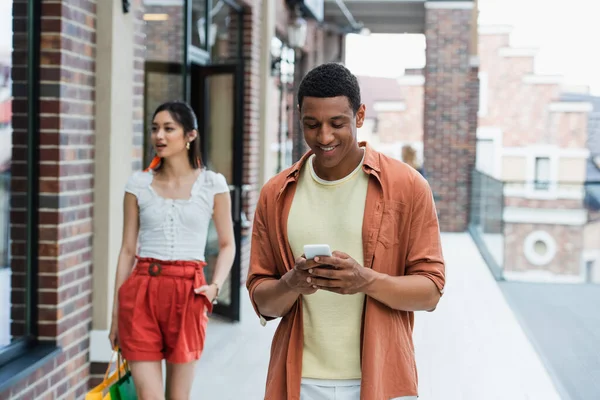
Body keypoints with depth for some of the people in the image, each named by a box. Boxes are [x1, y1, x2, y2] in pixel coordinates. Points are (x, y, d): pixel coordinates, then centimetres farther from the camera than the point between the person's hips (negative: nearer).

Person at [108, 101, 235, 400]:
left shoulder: (213, 184, 2)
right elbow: (127, 249, 8)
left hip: (188, 292, -1)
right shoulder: (138, 184, 6)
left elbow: (227, 244, 9)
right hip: (142, 291, 1)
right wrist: (116, 312, 7)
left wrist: (215, 285, -9)